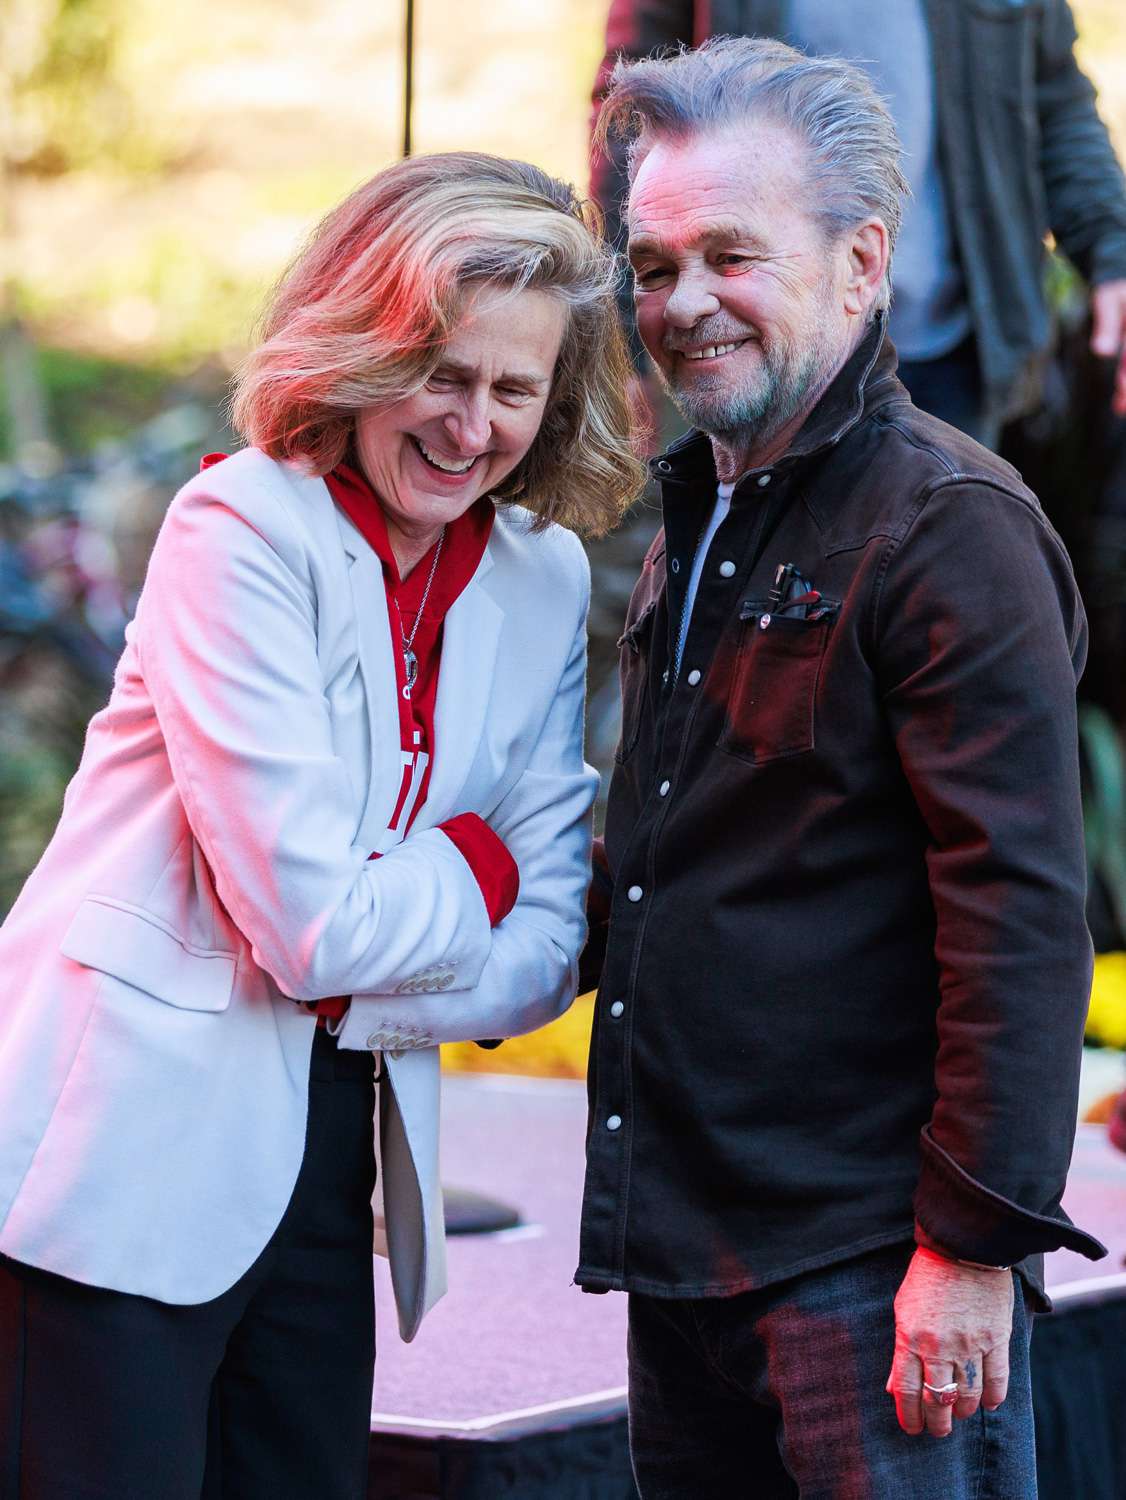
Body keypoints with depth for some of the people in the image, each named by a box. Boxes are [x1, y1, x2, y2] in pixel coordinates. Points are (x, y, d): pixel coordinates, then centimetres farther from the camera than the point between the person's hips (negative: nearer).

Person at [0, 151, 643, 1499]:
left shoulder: (545, 581, 5)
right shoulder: (242, 529, -13)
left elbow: (545, 953, 2)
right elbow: (313, 921, -18)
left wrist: (349, 981, -12)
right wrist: (474, 867, -2)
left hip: (334, 1153, 6)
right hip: (131, 1145, -6)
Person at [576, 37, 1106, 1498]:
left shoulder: (949, 525, -13)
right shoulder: (695, 524, 15)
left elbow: (1022, 921, -18)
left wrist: (977, 1247, -21)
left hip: (868, 1267, -8)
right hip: (685, 1252, 8)